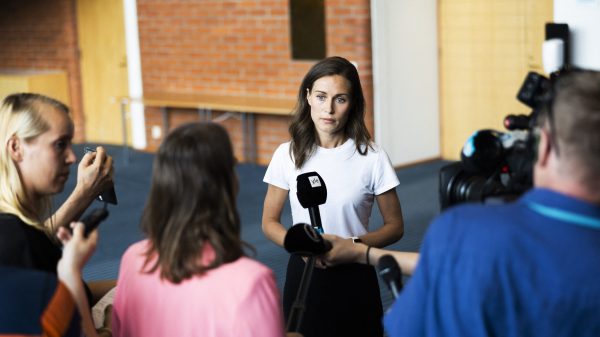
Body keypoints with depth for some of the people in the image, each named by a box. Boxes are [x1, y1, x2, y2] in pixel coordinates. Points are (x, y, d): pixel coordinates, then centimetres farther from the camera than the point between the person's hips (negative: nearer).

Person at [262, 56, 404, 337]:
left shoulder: (372, 158, -8)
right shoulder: (288, 155, -3)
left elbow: (395, 226, -1)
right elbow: (270, 223, 4)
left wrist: (353, 244, -18)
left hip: (355, 275, -1)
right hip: (303, 274, 1)